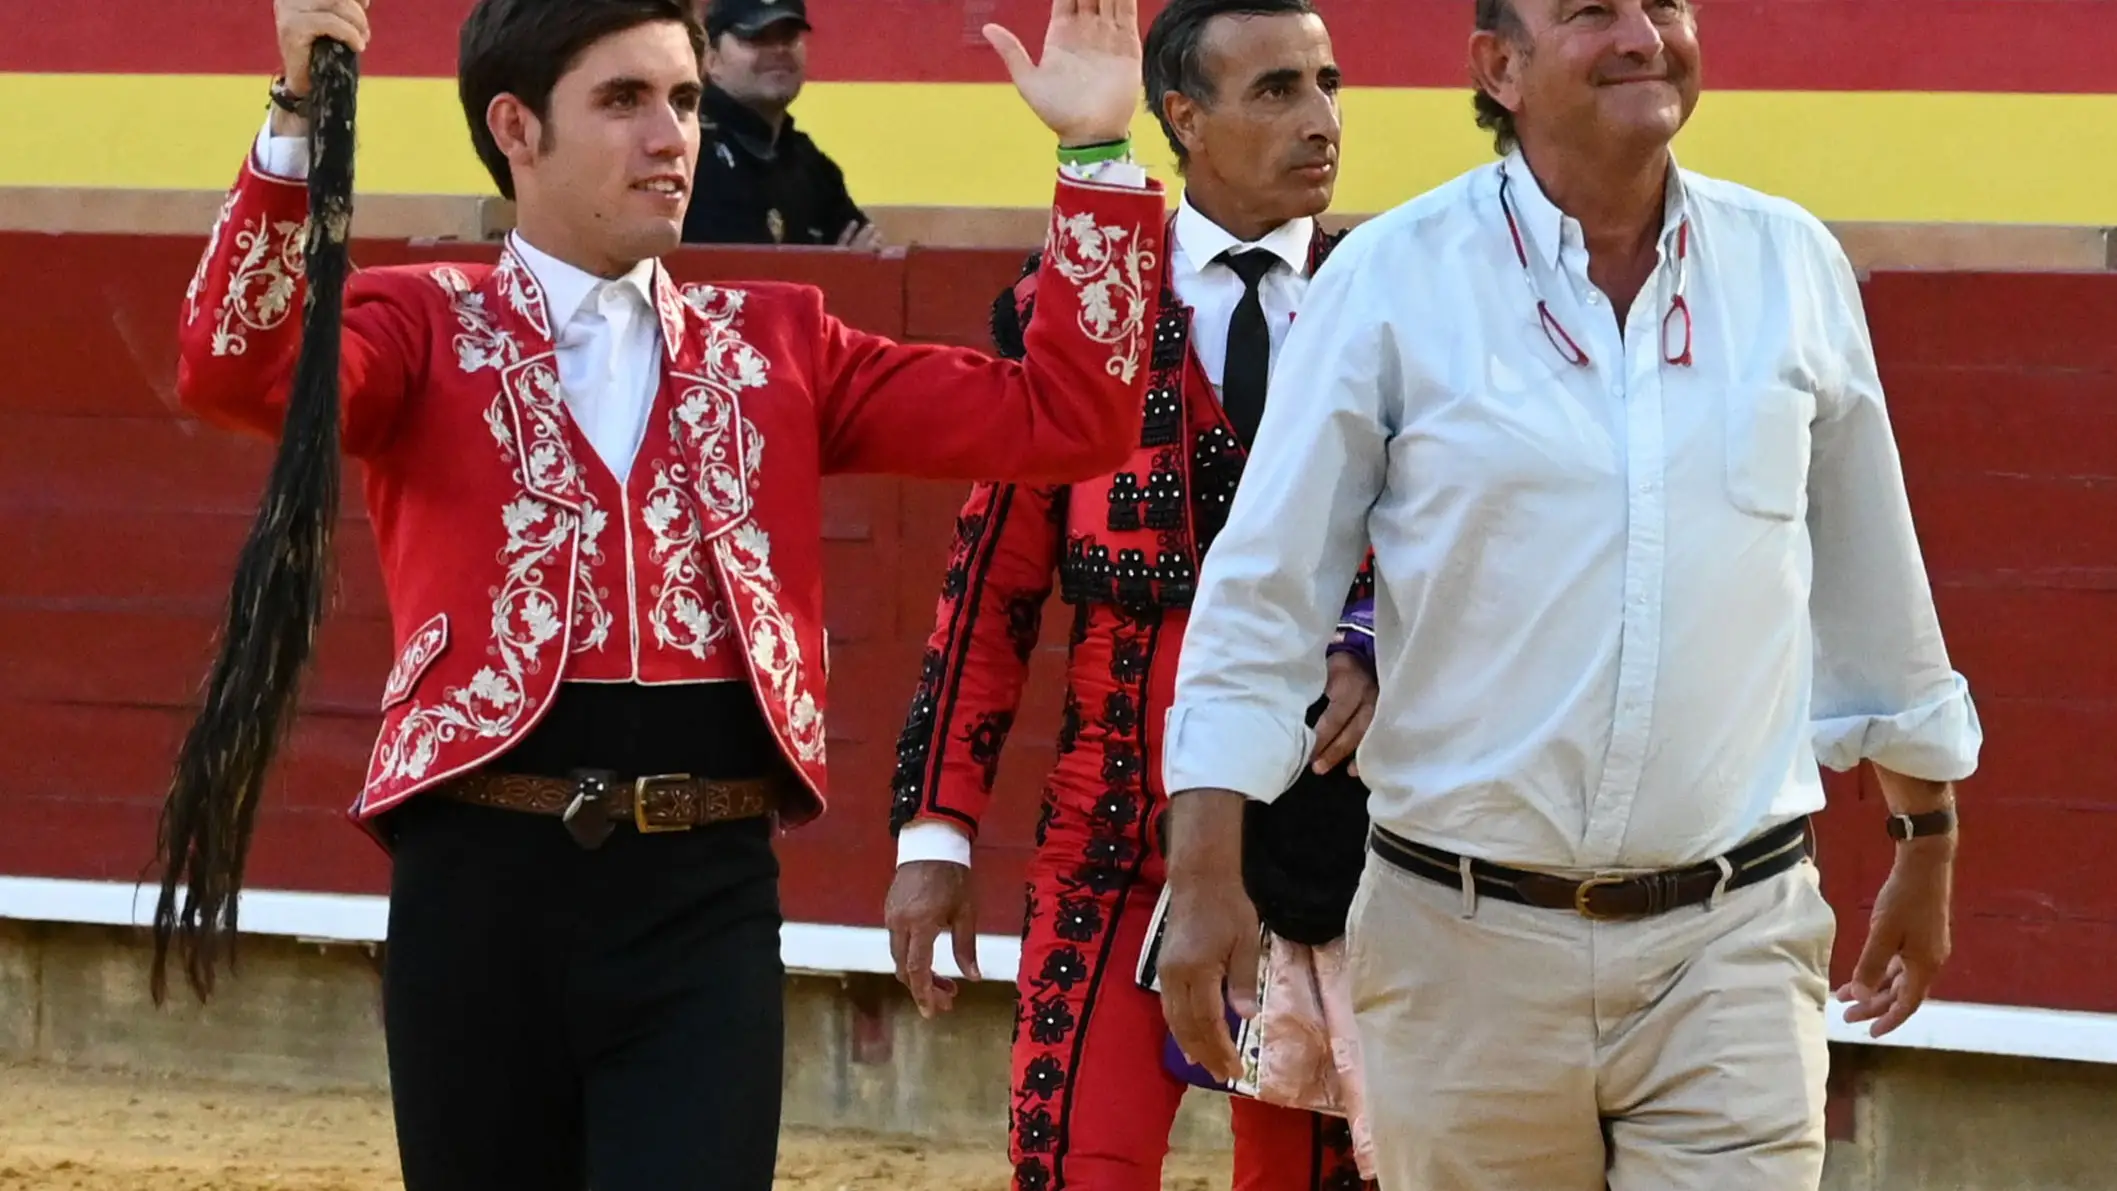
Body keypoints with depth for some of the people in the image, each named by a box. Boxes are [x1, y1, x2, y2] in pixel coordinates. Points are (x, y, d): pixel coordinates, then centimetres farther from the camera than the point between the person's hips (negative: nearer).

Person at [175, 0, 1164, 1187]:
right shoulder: (427, 329, 4)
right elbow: (238, 370, -17)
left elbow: (1061, 420, 9)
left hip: (708, 897, 1)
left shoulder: (775, 345, 13)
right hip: (485, 881, -1)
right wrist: (300, 117, -29)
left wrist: (1097, 154, 2)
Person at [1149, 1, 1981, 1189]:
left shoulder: (1792, 266, 5)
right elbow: (1264, 591, -1)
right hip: (1470, 943, -1)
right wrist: (1207, 876, -6)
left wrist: (1928, 847, 22)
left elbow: (1872, 591, 15)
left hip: (1730, 947, 1)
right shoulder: (1394, 279, -3)